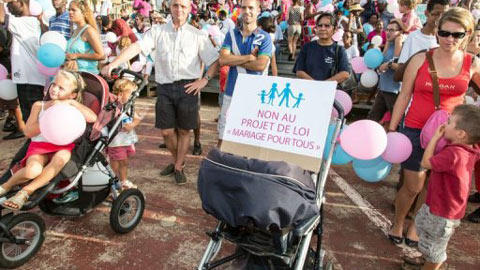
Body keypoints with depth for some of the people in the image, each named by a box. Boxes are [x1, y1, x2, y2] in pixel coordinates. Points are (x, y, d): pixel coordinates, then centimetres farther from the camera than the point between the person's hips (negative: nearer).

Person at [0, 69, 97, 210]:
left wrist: (72, 103, -11)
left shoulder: (73, 107, 9)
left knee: (60, 158, -37)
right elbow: (28, 132, 1)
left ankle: (25, 192, -26)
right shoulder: (39, 105, 11)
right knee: (33, 170, -32)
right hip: (40, 145, 0)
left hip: (63, 146, 0)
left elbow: (93, 118, -12)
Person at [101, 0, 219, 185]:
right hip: (164, 87, 1)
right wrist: (113, 64, -19)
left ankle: (179, 167, 24)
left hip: (187, 87, -1)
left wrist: (205, 79, -10)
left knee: (184, 130, 6)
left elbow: (215, 60, 3)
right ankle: (176, 161, 32)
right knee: (166, 131, 6)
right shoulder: (158, 31, 7)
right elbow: (137, 47, -6)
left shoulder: (197, 35, 6)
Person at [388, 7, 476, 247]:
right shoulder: (421, 59, -5)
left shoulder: (472, 64, -2)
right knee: (413, 187, 5)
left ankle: (414, 227, 35)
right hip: (415, 131, -2)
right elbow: (404, 96, -1)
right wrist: (391, 129, -1)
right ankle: (397, 224, 32)